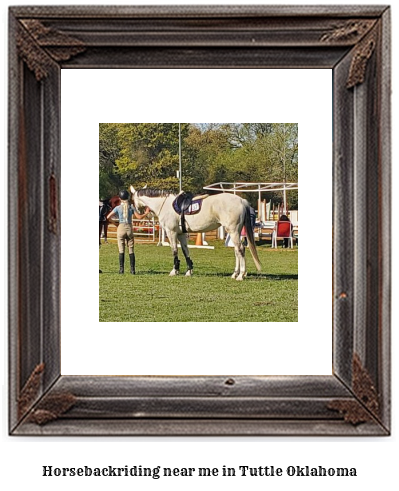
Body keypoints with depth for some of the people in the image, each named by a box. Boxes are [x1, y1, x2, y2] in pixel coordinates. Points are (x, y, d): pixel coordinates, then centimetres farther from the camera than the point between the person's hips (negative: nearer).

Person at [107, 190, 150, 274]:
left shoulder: (118, 208, -2)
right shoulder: (131, 207, 1)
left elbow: (108, 217, -4)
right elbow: (139, 217, 1)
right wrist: (146, 213, 17)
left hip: (121, 228, -1)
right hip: (129, 228, 1)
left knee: (121, 250, 2)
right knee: (131, 250, 7)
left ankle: (121, 269, -2)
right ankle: (132, 269, 5)